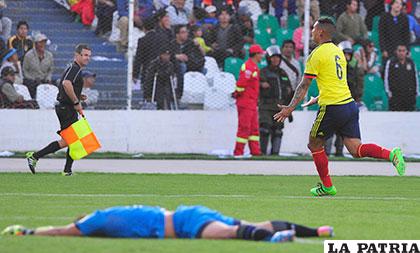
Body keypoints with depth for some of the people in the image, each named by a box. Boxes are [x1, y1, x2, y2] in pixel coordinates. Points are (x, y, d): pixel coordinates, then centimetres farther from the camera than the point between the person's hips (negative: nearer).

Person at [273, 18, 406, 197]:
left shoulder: (317, 54, -7)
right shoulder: (339, 52, 17)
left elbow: (304, 86, -10)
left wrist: (290, 108, -9)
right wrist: (318, 99, 37)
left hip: (332, 108, -7)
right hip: (349, 104, 7)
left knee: (315, 145, 12)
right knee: (356, 149, 1)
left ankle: (327, 186, 15)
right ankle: (391, 154, -21)